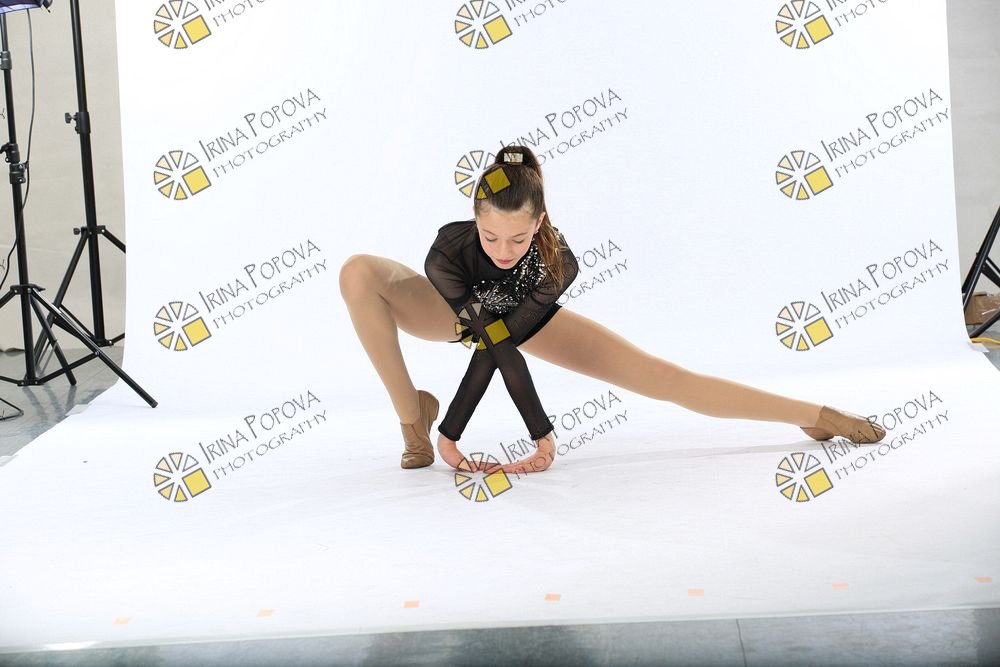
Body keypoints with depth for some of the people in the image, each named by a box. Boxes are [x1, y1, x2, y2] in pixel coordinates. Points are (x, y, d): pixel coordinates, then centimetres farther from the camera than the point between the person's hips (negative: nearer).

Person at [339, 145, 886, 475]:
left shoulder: (557, 263, -37)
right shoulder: (450, 250, -40)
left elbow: (495, 346, -35)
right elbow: (496, 349, -36)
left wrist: (451, 434, -36)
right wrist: (542, 435, -35)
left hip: (525, 317, 0)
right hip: (458, 313, 0)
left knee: (666, 379, -9)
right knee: (358, 273, -31)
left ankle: (814, 415, 0)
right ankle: (412, 415, -19)